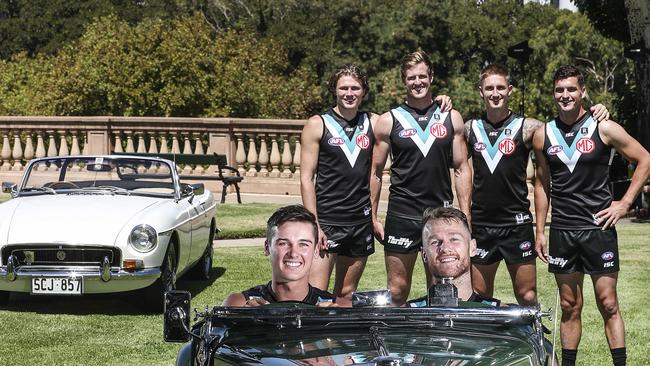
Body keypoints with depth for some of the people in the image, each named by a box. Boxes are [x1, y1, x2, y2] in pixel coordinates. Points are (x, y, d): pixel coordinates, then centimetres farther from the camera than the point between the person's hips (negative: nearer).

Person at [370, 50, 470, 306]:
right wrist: (373, 217, 0)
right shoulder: (389, 120, 2)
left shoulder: (451, 118, 6)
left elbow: (462, 169, 7)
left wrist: (465, 216, 0)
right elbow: (376, 172, 5)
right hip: (401, 215, -1)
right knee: (397, 291, 3)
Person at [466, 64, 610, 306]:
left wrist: (596, 114, -20)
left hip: (516, 224, -2)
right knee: (478, 297, 10)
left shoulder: (526, 127, -3)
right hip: (480, 225, 3)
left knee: (527, 297, 1)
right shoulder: (470, 128, 5)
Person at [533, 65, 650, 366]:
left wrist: (625, 202, -5)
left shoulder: (604, 129, -4)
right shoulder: (543, 135, 5)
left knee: (608, 304, -1)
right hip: (561, 231, 3)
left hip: (598, 228, -3)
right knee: (569, 307, 9)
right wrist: (540, 231, 10)